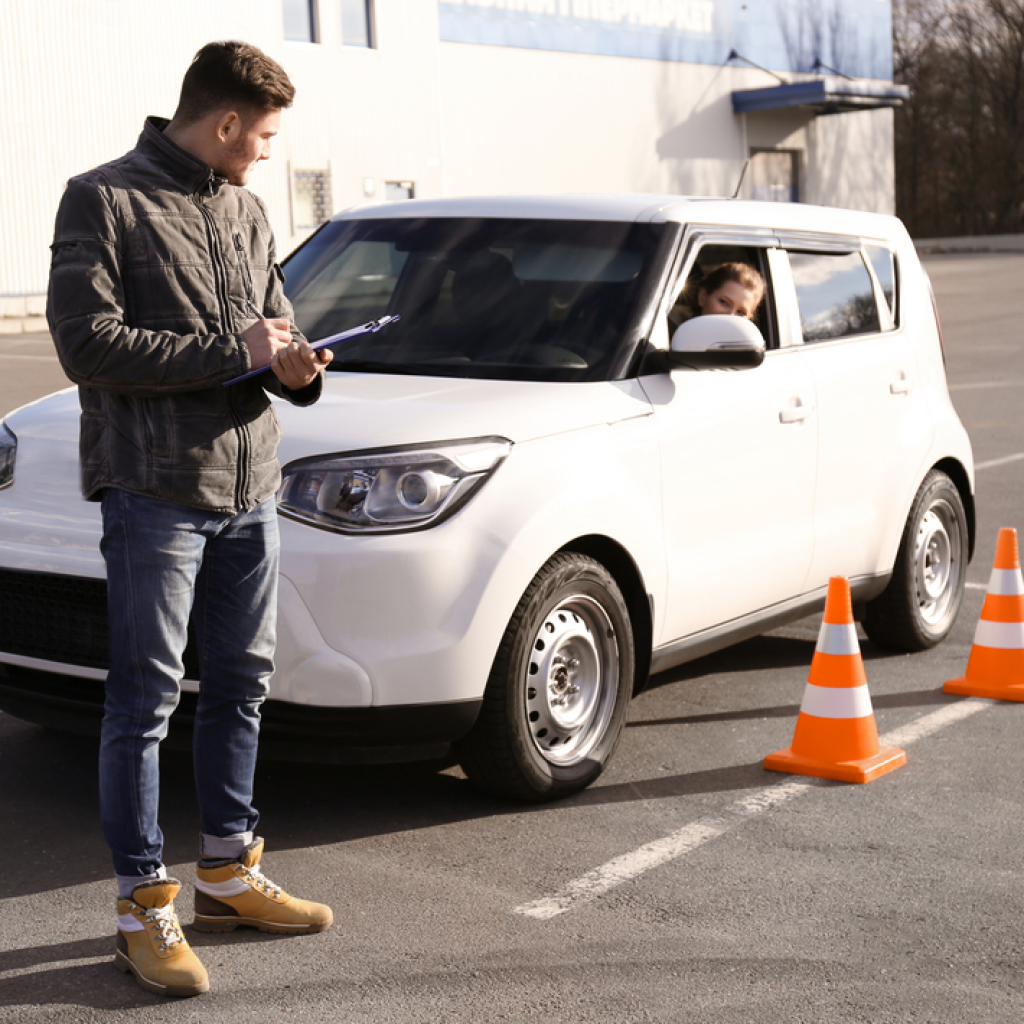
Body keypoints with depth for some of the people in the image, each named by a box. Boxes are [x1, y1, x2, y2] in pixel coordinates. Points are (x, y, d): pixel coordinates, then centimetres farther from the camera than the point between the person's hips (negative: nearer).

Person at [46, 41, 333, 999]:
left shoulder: (245, 211, 15)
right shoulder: (104, 199, -6)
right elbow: (87, 343, -15)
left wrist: (295, 366, -5)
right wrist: (235, 352, -14)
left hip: (249, 486, 7)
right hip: (155, 489, -7)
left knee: (241, 681, 14)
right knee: (146, 697, -1)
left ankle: (228, 872, 28)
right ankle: (144, 905, 9)